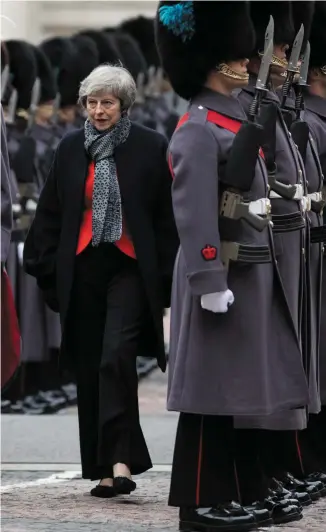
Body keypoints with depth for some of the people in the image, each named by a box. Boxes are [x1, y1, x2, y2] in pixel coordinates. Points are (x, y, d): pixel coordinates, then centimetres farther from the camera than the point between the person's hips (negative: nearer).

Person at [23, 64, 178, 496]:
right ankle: (104, 467, 11)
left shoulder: (150, 148, -1)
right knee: (90, 368, 5)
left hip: (131, 268, -4)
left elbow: (167, 217, -1)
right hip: (82, 269, 4)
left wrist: (166, 277, -5)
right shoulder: (71, 149, 9)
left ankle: (120, 460, -19)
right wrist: (47, 267, 7)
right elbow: (51, 214, 13)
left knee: (116, 356, -19)